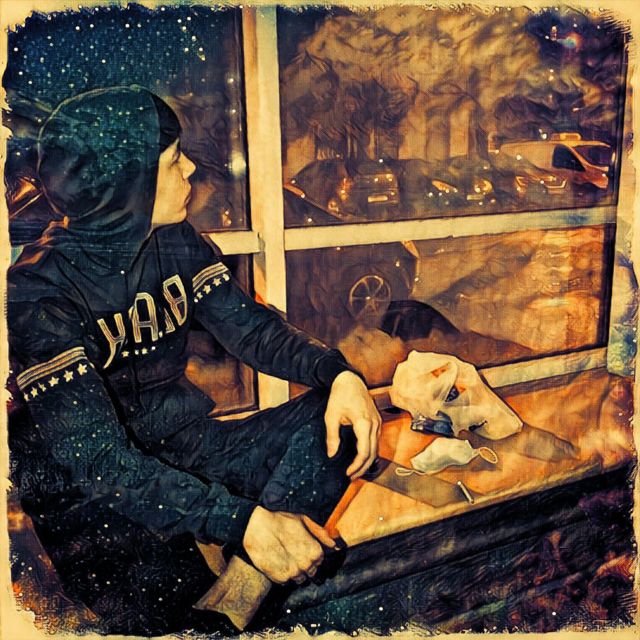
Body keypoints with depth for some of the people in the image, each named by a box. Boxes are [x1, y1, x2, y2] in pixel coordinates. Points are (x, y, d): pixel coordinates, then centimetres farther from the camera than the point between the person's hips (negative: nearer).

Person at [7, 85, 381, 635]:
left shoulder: (175, 243, -1)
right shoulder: (38, 292, -20)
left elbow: (251, 327, -2)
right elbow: (95, 458, -27)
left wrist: (339, 373, -22)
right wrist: (241, 521, -38)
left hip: (185, 447, 6)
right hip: (91, 490, -6)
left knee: (335, 422, -13)